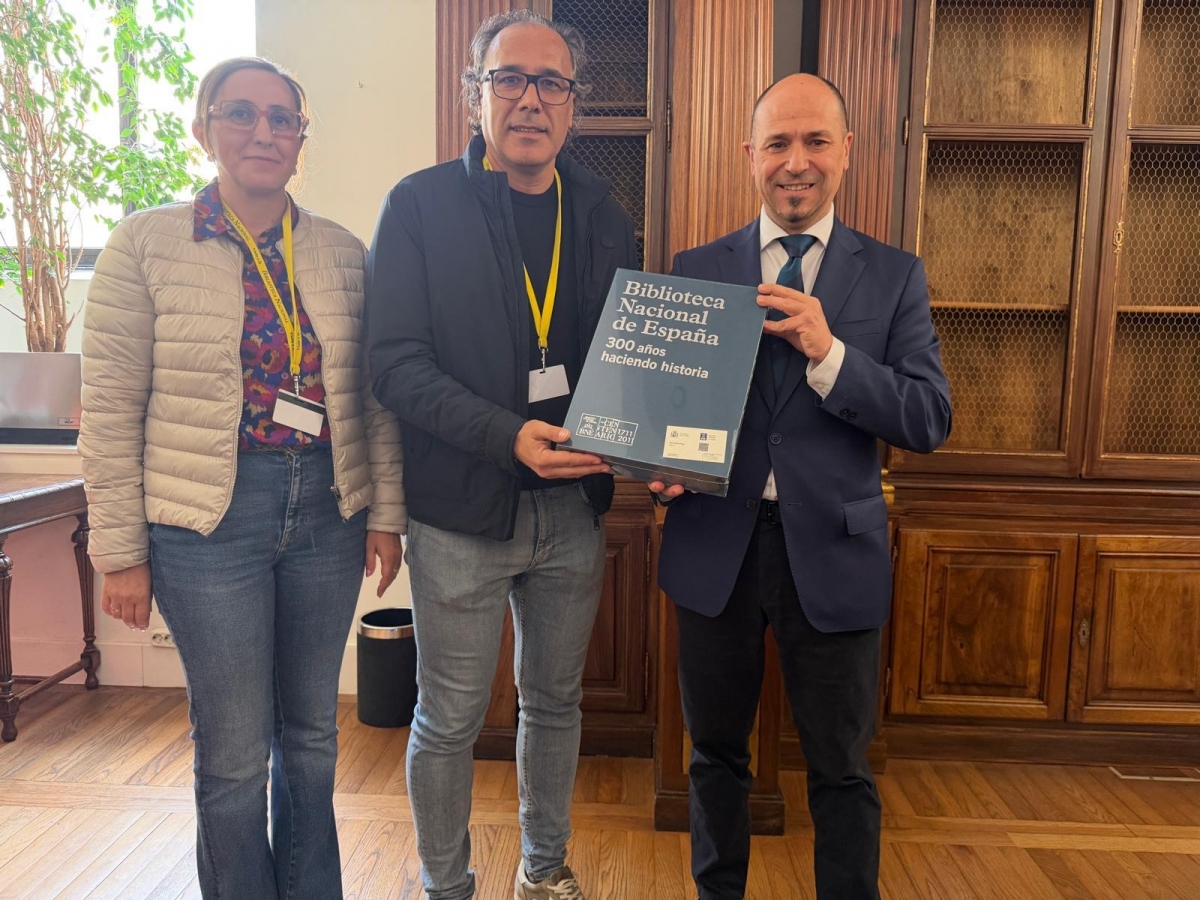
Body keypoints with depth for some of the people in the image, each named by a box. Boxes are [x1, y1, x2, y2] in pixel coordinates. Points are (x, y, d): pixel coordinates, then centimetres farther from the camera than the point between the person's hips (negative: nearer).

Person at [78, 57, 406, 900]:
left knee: (312, 733, 16)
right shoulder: (145, 245, -3)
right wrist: (121, 552, -4)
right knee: (235, 751, 7)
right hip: (211, 517, -3)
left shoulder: (343, 252, 5)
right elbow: (111, 409, -4)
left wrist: (385, 513, 5)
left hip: (327, 513, 3)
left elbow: (375, 395, 8)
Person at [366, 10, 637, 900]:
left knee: (556, 700, 18)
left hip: (574, 505, 4)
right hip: (462, 508, -3)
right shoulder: (421, 205, -5)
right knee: (450, 719, 9)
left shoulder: (603, 214, 8)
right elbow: (396, 360, -12)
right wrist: (509, 436, -24)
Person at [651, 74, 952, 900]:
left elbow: (930, 420, -7)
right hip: (714, 545, 2)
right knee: (716, 753, 19)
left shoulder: (894, 276, 1)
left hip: (831, 551, -1)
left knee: (842, 769, 12)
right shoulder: (697, 269, 4)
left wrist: (828, 352, -21)